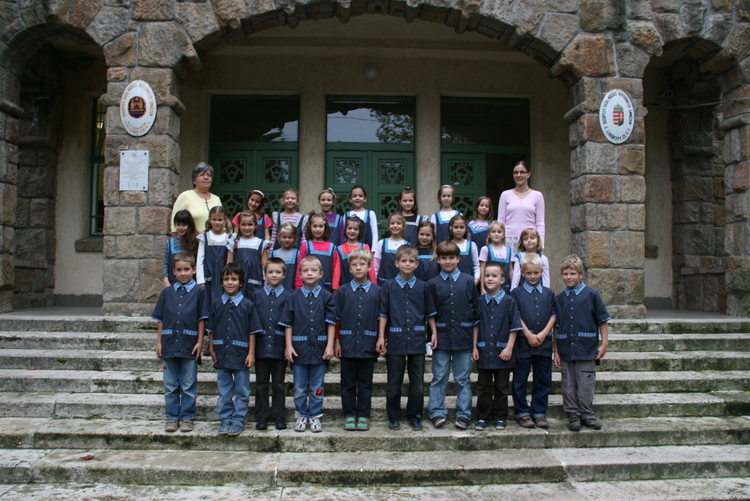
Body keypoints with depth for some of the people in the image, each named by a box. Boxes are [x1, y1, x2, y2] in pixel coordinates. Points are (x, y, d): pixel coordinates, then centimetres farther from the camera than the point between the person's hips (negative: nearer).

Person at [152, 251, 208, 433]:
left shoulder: (199, 292, -1)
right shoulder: (167, 292, 7)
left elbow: (202, 319, -1)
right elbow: (160, 319, 9)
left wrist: (200, 342, -5)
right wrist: (159, 342, 5)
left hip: (190, 345, -2)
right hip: (169, 344, 3)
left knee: (189, 386, 6)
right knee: (170, 386, 10)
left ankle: (187, 417, 16)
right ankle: (172, 417, 21)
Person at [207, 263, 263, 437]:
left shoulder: (247, 305, -4)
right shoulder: (216, 304, 3)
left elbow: (253, 331, -3)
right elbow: (211, 329, 8)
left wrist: (251, 353, -6)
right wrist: (211, 349, 5)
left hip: (241, 355, -2)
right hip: (221, 354, 2)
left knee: (241, 391, 6)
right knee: (224, 391, 11)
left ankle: (238, 419, 16)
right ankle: (225, 419, 21)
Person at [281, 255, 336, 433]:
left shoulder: (326, 296, 1)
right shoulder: (294, 297, 2)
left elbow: (331, 323, 0)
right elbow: (287, 323, 3)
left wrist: (329, 346, -7)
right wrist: (288, 346, -4)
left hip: (319, 348, 0)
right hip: (299, 348, 1)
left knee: (317, 387, 8)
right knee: (299, 387, 9)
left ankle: (315, 416, 20)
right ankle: (301, 415, 23)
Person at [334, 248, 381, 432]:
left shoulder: (376, 291, 2)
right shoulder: (343, 291, 3)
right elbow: (336, 318, 5)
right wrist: (336, 341, 1)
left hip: (368, 345, 0)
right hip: (347, 344, 0)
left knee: (365, 383, 9)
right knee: (348, 383, 8)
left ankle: (363, 415, 18)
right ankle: (349, 415, 19)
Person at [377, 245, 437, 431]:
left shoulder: (422, 287, 4)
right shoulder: (388, 287, 0)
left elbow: (430, 312, 10)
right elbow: (383, 314, 0)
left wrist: (434, 333, 3)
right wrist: (381, 337, -5)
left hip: (417, 341, 1)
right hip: (395, 341, -1)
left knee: (417, 383, 8)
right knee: (394, 382, 7)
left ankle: (415, 416, 22)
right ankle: (393, 417, 21)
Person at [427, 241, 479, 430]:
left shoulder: (468, 281, 3)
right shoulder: (433, 284, 3)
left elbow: (476, 309, 6)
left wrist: (475, 334, 3)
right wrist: (433, 333, -5)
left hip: (463, 337, 0)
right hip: (441, 337, 0)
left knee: (463, 378, 8)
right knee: (439, 377, 6)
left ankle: (463, 415, 15)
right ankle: (437, 413, 14)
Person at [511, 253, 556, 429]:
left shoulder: (549, 293, 11)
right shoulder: (516, 293, 2)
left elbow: (553, 315, 5)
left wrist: (544, 333, -9)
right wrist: (529, 335, -13)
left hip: (544, 342, 3)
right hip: (523, 342, -3)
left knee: (543, 380, 7)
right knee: (520, 379, 2)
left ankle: (540, 413, 17)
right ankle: (522, 413, 13)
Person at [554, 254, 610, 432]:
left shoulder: (591, 294, -1)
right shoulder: (559, 299, 7)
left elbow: (602, 320, 1)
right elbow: (556, 327, 9)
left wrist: (604, 343, -5)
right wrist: (556, 351, 6)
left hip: (586, 349, -3)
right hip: (566, 350, 3)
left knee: (586, 386, 3)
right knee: (568, 387, 8)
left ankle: (587, 415, 18)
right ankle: (573, 415, 19)